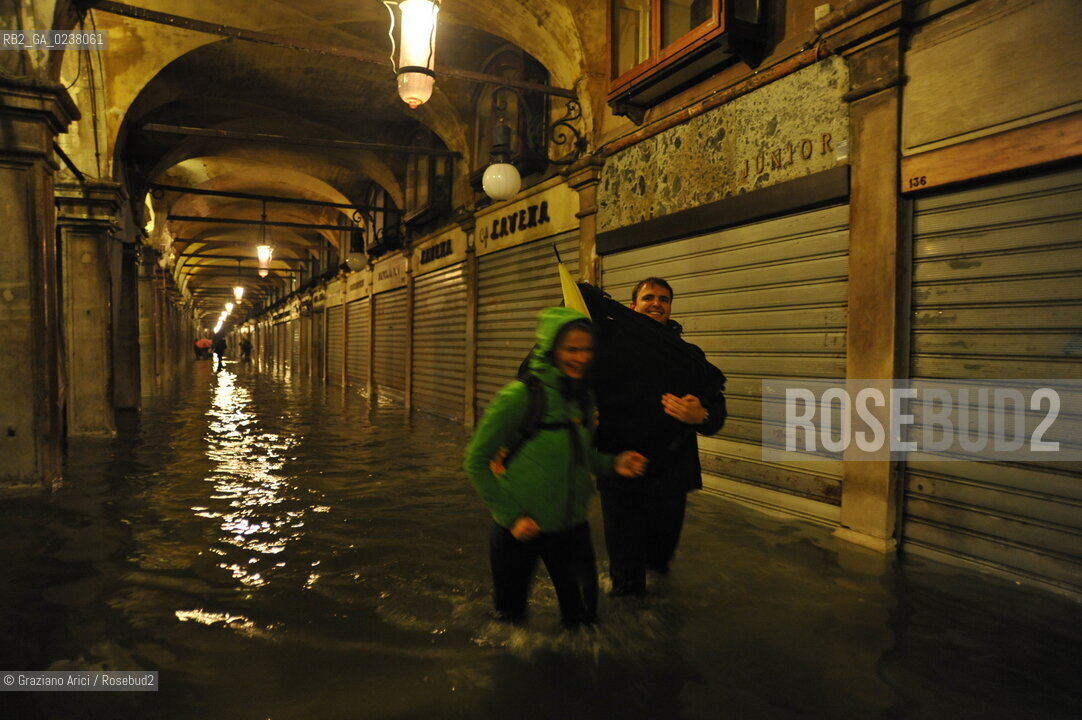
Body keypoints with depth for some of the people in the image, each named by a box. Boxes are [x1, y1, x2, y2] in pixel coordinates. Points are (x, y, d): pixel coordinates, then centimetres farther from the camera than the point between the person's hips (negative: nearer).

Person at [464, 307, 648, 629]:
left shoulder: (583, 395, -1)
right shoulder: (521, 395, -20)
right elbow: (477, 461, -14)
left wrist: (613, 463, -7)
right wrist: (511, 515, -16)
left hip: (571, 525, 5)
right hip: (519, 529, -4)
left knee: (583, 616, 13)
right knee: (510, 615, 15)